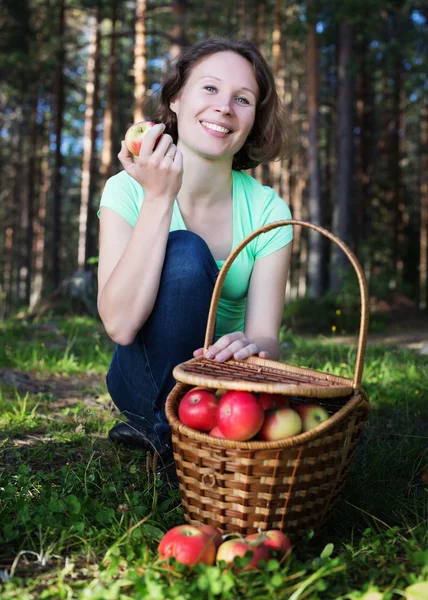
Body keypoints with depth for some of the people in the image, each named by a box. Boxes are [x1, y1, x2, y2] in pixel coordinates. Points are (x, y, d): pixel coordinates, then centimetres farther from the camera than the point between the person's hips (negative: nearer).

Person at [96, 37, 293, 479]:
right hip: (147, 376, -2)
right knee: (185, 252, -27)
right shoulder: (127, 190, -13)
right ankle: (167, 434, -13)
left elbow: (265, 336, -16)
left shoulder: (268, 211, -9)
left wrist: (252, 346, -42)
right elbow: (120, 325, -27)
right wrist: (159, 197, -29)